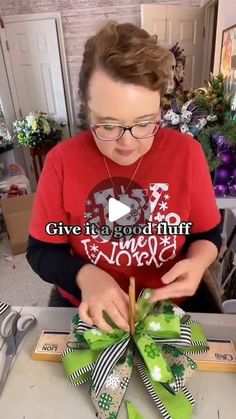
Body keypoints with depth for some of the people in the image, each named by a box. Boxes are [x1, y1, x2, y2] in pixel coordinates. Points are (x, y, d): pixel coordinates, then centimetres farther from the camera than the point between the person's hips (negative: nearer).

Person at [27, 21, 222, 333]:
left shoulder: (187, 153, -11)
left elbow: (207, 235, 1)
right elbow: (41, 251, -6)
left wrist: (197, 262, -19)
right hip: (84, 307, 0)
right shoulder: (62, 160, -13)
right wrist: (85, 276, -23)